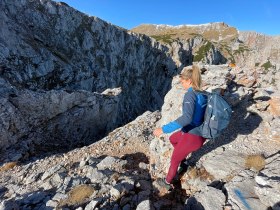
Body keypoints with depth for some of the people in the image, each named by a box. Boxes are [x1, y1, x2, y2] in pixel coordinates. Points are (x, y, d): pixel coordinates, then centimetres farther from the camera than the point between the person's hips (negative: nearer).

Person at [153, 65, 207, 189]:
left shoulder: (190, 95, -26)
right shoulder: (202, 94, 0)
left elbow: (187, 117, -41)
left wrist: (164, 129, -41)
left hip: (192, 137, -8)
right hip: (200, 133, 8)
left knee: (175, 159, 17)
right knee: (172, 139, 31)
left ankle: (167, 182, 42)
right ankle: (183, 158, 51)